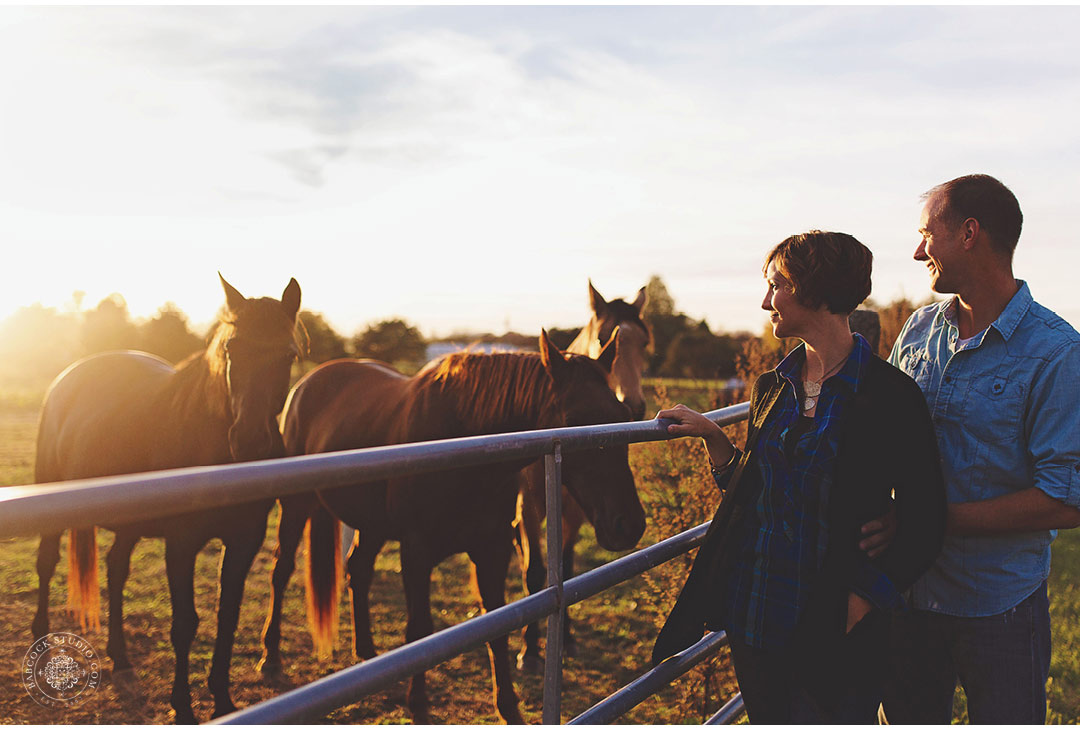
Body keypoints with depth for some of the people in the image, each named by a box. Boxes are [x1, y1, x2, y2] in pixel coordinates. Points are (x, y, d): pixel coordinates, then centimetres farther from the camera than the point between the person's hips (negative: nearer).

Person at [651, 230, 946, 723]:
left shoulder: (889, 396, -11)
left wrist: (862, 601, -16)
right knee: (766, 718, 17)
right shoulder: (770, 388, 8)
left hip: (832, 628, -6)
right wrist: (711, 437, 3)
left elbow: (923, 525, -11)